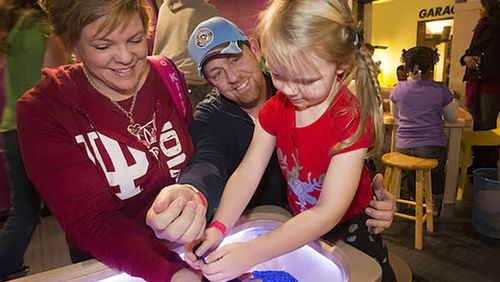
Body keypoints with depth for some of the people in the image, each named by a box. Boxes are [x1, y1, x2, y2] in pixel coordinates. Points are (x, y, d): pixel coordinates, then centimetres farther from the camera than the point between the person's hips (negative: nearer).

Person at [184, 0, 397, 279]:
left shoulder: (351, 120, -31)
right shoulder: (275, 109, -13)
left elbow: (330, 212, -34)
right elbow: (247, 173, -17)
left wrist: (251, 253, -40)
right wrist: (218, 228, -33)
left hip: (349, 229, -3)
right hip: (295, 224, 4)